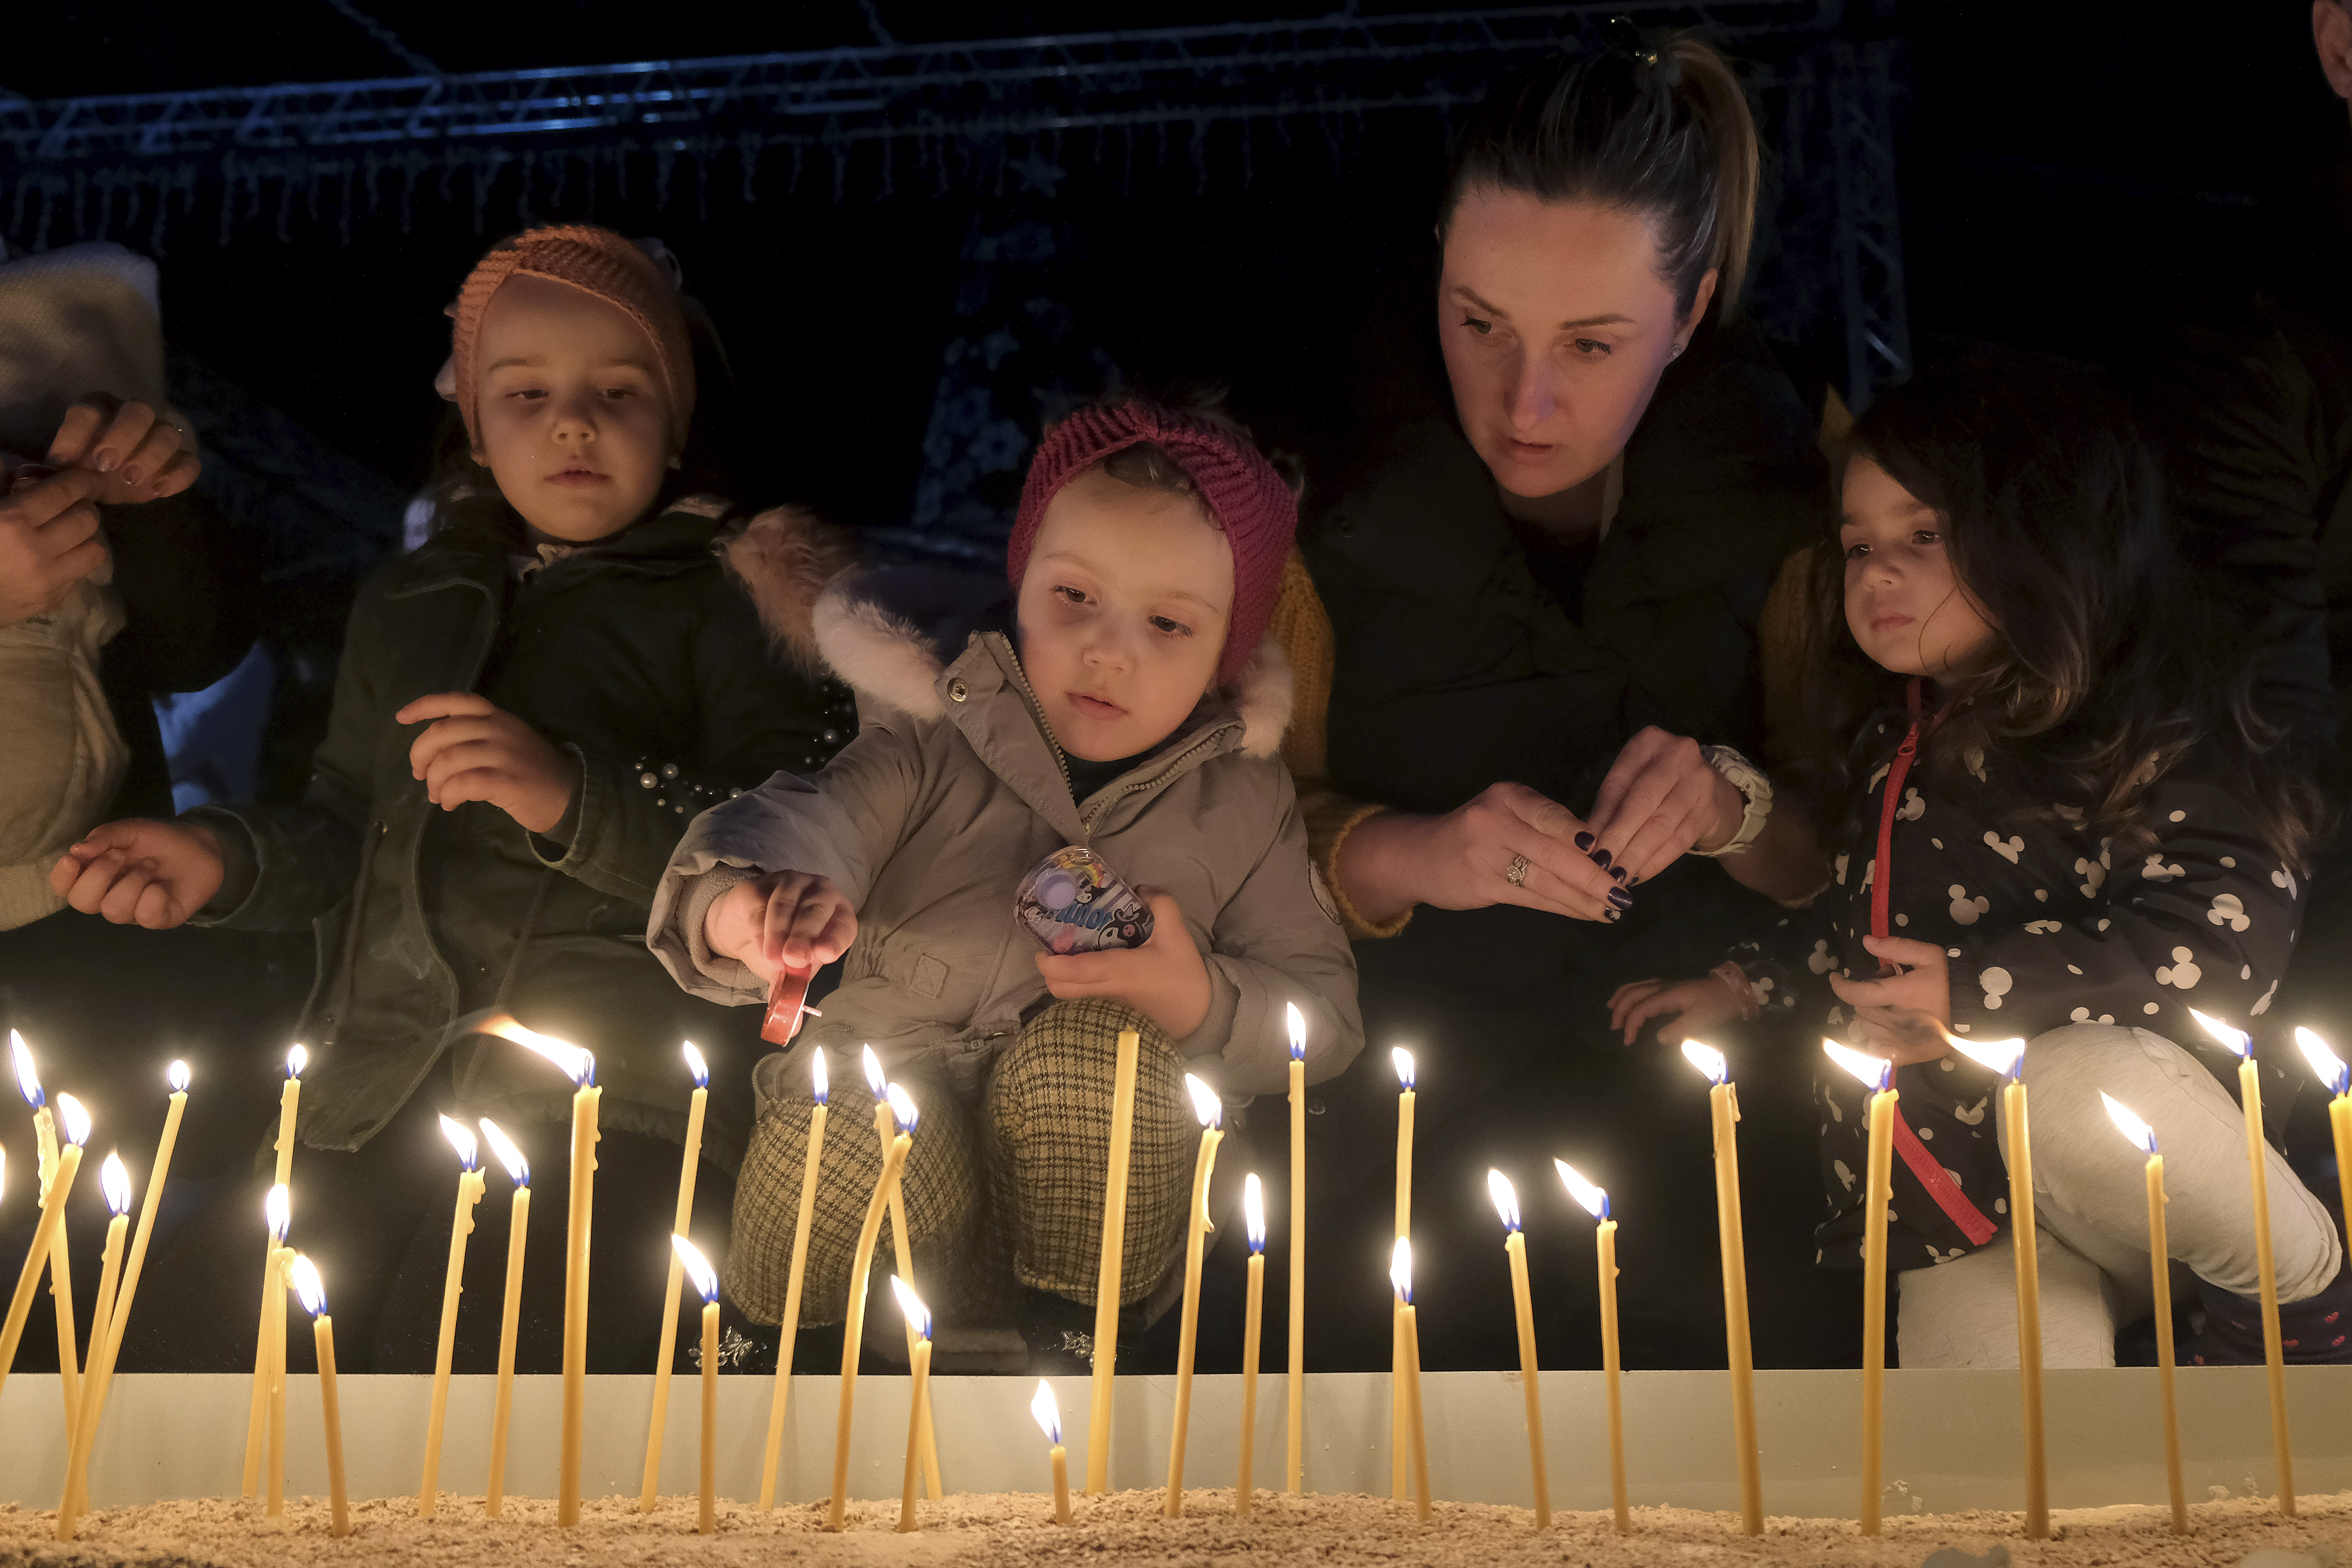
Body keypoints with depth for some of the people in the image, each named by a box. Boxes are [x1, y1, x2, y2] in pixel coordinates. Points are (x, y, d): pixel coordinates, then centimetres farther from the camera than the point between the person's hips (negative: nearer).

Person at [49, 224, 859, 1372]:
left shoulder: (734, 603, 6)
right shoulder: (409, 606, 24)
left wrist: (577, 801, -20)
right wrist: (227, 862, 9)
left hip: (627, 1103, -5)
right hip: (384, 1094, 5)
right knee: (198, 1338, -12)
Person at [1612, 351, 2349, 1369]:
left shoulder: (2146, 736, -9)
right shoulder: (1894, 742, 14)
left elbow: (2228, 938, -22)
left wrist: (1977, 991, -23)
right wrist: (1745, 988, 19)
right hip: (1958, 1209, 3)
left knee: (2075, 1093, -38)